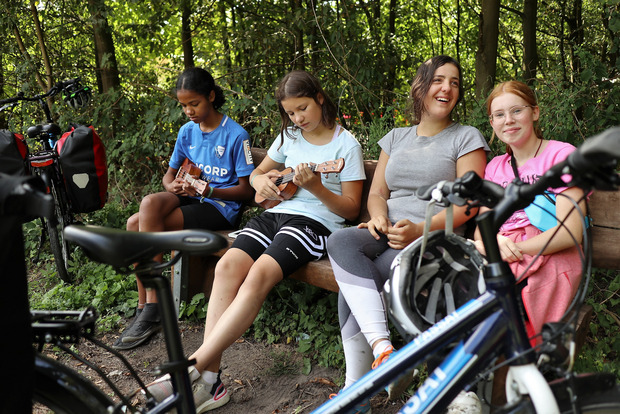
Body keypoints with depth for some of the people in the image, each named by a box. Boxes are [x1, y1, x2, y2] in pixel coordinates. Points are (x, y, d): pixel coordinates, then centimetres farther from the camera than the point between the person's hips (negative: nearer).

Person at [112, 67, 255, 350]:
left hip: (221, 207, -6)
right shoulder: (187, 131, 12)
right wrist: (173, 185, -5)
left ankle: (150, 310, -14)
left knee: (140, 226, -24)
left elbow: (246, 190, -7)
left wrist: (209, 190, -21)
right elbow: (170, 173, 20)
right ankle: (146, 306, -15)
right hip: (189, 198, 6)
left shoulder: (236, 135, -7)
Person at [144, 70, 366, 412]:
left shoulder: (346, 145, 2)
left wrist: (315, 187, -16)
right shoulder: (289, 136, 19)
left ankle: (192, 367, -32)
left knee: (259, 274, -33)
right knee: (228, 265, -25)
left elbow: (351, 209, 0)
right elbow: (257, 172, 31)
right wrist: (261, 181, 6)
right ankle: (209, 380, -28)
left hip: (315, 222, -5)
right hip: (276, 213, 6)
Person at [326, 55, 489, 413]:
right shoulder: (396, 137, 22)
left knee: (352, 288, -27)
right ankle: (383, 347, -35)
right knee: (340, 242, -29)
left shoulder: (467, 138, 6)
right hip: (389, 233, 5)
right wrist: (380, 218, -5)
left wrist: (420, 230, -18)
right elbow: (377, 192, 19)